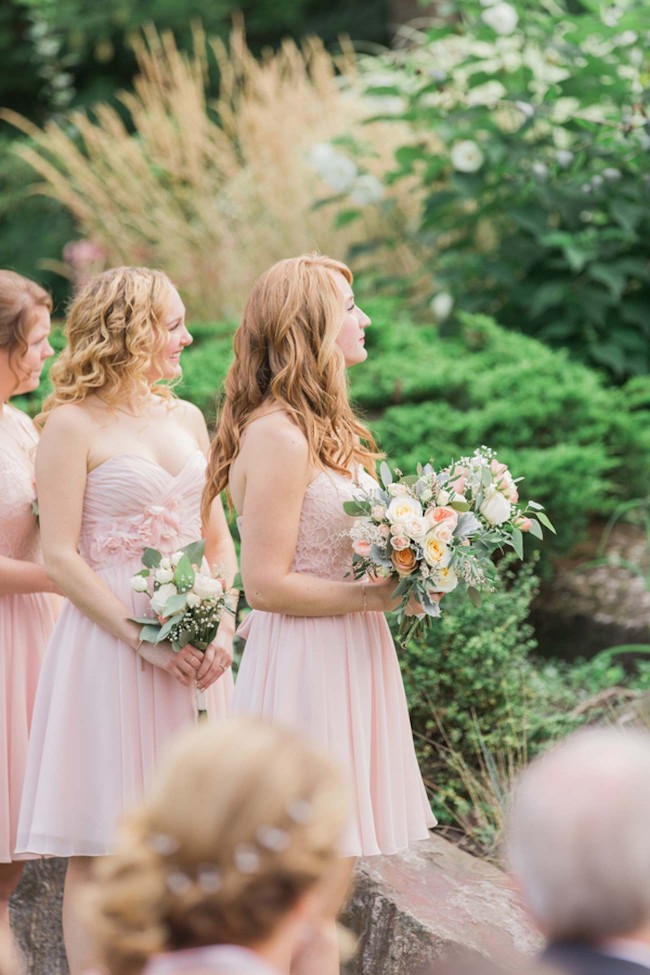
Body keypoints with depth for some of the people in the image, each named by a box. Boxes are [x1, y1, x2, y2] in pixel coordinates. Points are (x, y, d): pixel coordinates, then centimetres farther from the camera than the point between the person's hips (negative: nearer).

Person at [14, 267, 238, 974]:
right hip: (108, 645, -6)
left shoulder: (186, 418, 13)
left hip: (194, 647, 6)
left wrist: (223, 627, -1)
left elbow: (219, 539, 15)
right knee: (98, 850, -2)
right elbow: (60, 558, -10)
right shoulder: (73, 424, -5)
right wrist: (143, 637, -16)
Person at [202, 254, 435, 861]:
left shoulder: (323, 429, 14)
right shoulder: (276, 436, -16)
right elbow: (265, 584, -19)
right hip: (303, 667, -9)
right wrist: (376, 595, -16)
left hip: (346, 664, 10)